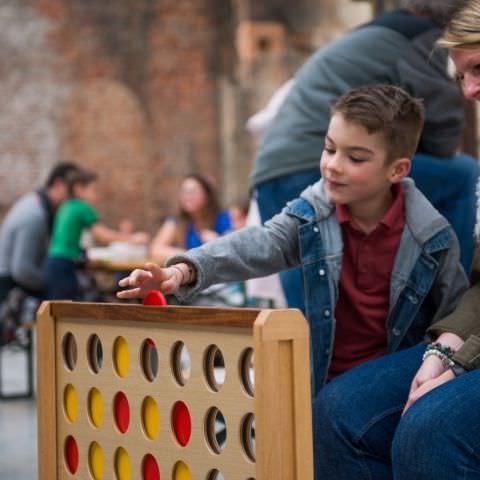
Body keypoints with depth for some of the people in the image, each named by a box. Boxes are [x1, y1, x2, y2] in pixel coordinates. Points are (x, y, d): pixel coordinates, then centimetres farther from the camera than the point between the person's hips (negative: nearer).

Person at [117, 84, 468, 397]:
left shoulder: (431, 237, -9)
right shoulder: (311, 216, -5)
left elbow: (454, 314, 2)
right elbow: (255, 246, -21)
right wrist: (187, 270, -38)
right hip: (327, 384, 2)